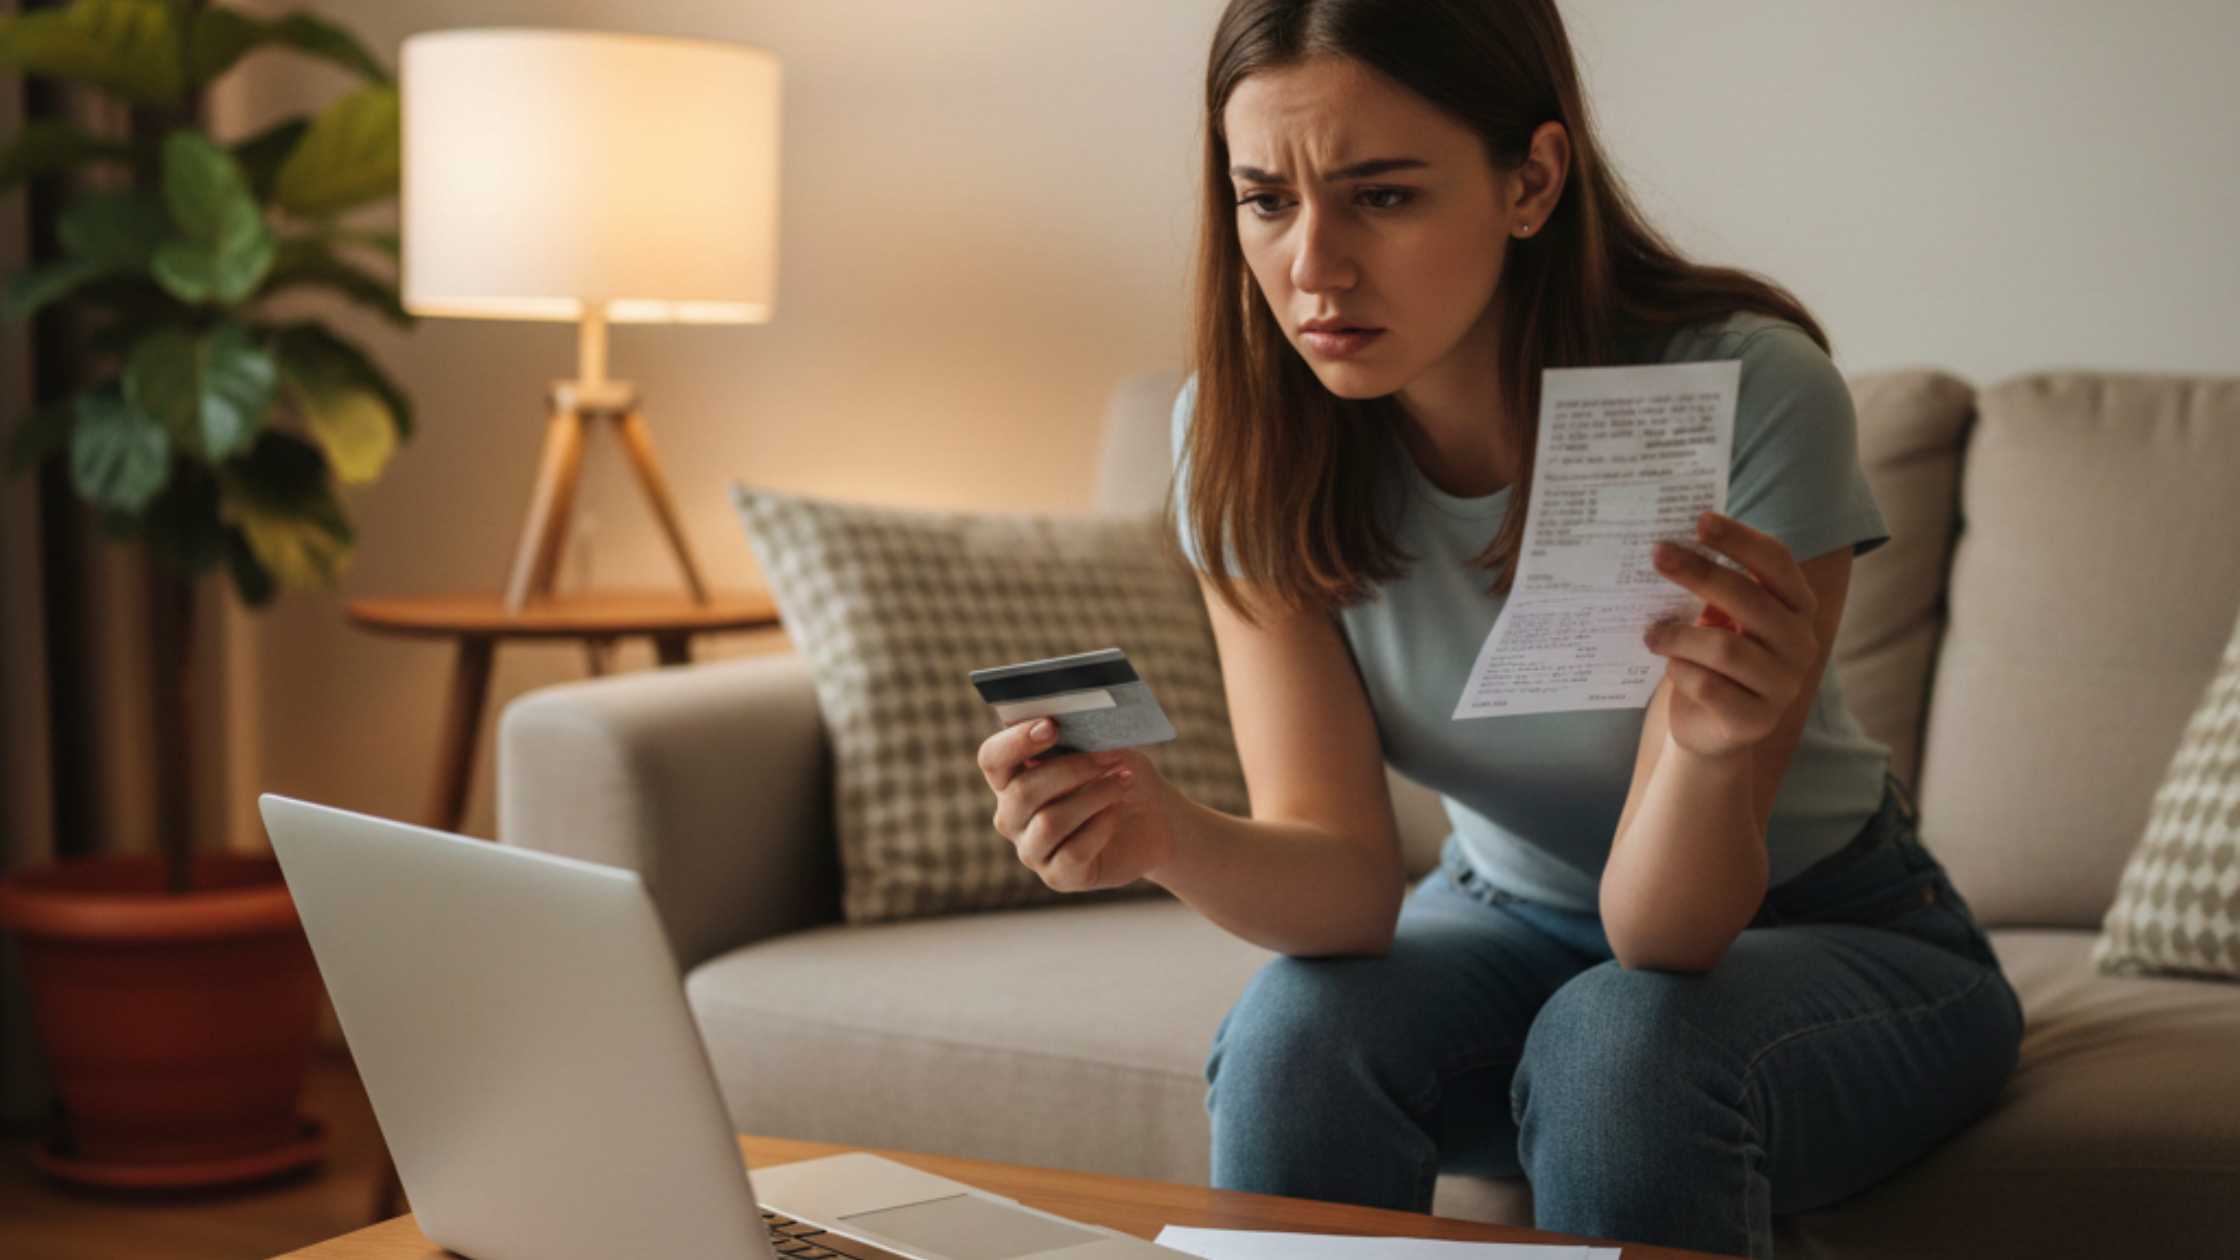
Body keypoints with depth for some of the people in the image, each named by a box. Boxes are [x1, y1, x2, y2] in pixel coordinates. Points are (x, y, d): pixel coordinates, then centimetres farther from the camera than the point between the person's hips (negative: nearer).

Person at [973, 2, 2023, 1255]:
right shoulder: (1245, 430, -17)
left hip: (1832, 932, -2)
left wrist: (1713, 743, -49)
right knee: (1294, 1033, -27)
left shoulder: (1750, 397, -29)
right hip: (1515, 916, 3)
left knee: (1619, 1046, -34)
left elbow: (1666, 928, -27)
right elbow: (1345, 876, -20)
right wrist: (1173, 838, -41)